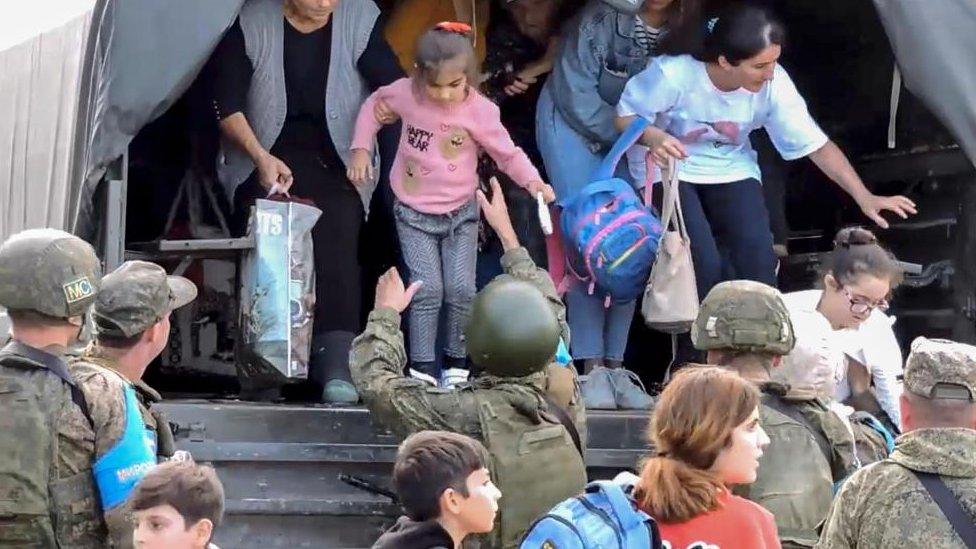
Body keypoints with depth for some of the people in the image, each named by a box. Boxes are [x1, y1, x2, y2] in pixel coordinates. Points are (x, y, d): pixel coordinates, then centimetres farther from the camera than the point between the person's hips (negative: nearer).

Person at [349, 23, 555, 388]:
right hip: (414, 214, 0)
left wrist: (532, 180, -23)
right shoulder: (405, 94, -10)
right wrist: (361, 148, 3)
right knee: (427, 289, -10)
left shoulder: (479, 110, -14)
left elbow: (508, 153, -6)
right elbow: (373, 105, 11)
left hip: (460, 212, 0)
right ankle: (422, 367, -2)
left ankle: (457, 361, 15)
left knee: (461, 290, -4)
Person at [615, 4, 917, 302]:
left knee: (758, 257, -18)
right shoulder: (674, 75, -28)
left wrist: (864, 198, -20)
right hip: (669, 171, -3)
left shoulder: (773, 84, -20)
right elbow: (625, 116, -15)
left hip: (731, 170, 3)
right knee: (704, 262, -23)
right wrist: (653, 137, -37)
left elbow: (816, 144, -13)